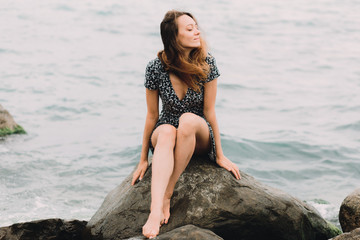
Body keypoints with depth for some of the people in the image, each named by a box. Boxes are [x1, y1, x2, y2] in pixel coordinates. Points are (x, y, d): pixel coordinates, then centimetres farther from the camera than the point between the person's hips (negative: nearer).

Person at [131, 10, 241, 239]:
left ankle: (168, 192, -28)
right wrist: (144, 159, 1)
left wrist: (220, 156, -4)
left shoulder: (206, 63, -14)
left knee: (188, 119, -35)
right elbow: (152, 115, -4)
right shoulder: (156, 68, -14)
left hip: (200, 136, 0)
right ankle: (155, 211, -54)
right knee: (167, 132, -37)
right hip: (164, 136, 0)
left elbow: (209, 111, -9)